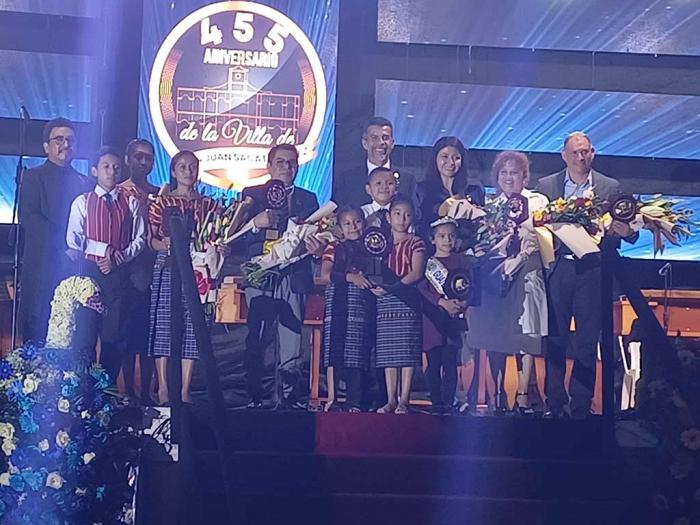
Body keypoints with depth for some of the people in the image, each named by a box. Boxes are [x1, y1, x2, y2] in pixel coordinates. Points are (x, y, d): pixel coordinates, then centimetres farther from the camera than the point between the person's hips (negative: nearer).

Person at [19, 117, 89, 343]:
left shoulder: (83, 182, 18)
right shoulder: (33, 177, 6)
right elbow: (28, 217, -7)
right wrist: (64, 245, -15)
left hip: (77, 266, 3)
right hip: (42, 267, -3)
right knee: (37, 326, -5)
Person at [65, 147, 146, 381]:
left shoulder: (131, 203, 8)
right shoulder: (82, 202, 4)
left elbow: (139, 239, 4)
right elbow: (73, 239, -4)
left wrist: (119, 258, -10)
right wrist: (105, 249, -13)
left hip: (119, 273, 1)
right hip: (89, 270, -1)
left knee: (116, 332, 2)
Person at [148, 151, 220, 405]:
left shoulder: (208, 204, 13)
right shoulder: (161, 203, 8)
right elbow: (151, 240, 2)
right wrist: (168, 243, -17)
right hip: (166, 269, -1)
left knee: (192, 327, -1)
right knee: (163, 324, -3)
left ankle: (185, 390, 2)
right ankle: (163, 388, 3)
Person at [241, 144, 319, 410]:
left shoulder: (308, 199, 18)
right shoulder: (252, 195, 12)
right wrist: (256, 223, -18)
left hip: (294, 280, 2)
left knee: (291, 346, -2)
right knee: (256, 343, -4)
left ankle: (289, 399, 4)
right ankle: (254, 399, 4)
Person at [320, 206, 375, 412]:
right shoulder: (334, 248, 14)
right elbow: (325, 276, -1)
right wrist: (350, 277, -12)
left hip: (362, 305, 1)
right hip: (337, 304, -1)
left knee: (357, 353, -5)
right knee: (334, 352, -6)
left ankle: (354, 402, -5)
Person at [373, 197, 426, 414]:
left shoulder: (416, 243, 4)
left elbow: (417, 273, -7)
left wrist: (394, 286, -17)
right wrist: (374, 284, -6)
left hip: (407, 300, -4)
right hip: (384, 301, 4)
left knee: (406, 351, -7)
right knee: (387, 352, 3)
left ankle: (404, 400, -5)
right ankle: (390, 400, 6)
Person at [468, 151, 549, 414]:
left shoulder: (538, 202, 8)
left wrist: (517, 255, -16)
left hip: (525, 273, -3)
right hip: (494, 274, 3)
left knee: (525, 334, -8)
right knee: (493, 335, -1)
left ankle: (522, 395, -6)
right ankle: (498, 393, 7)